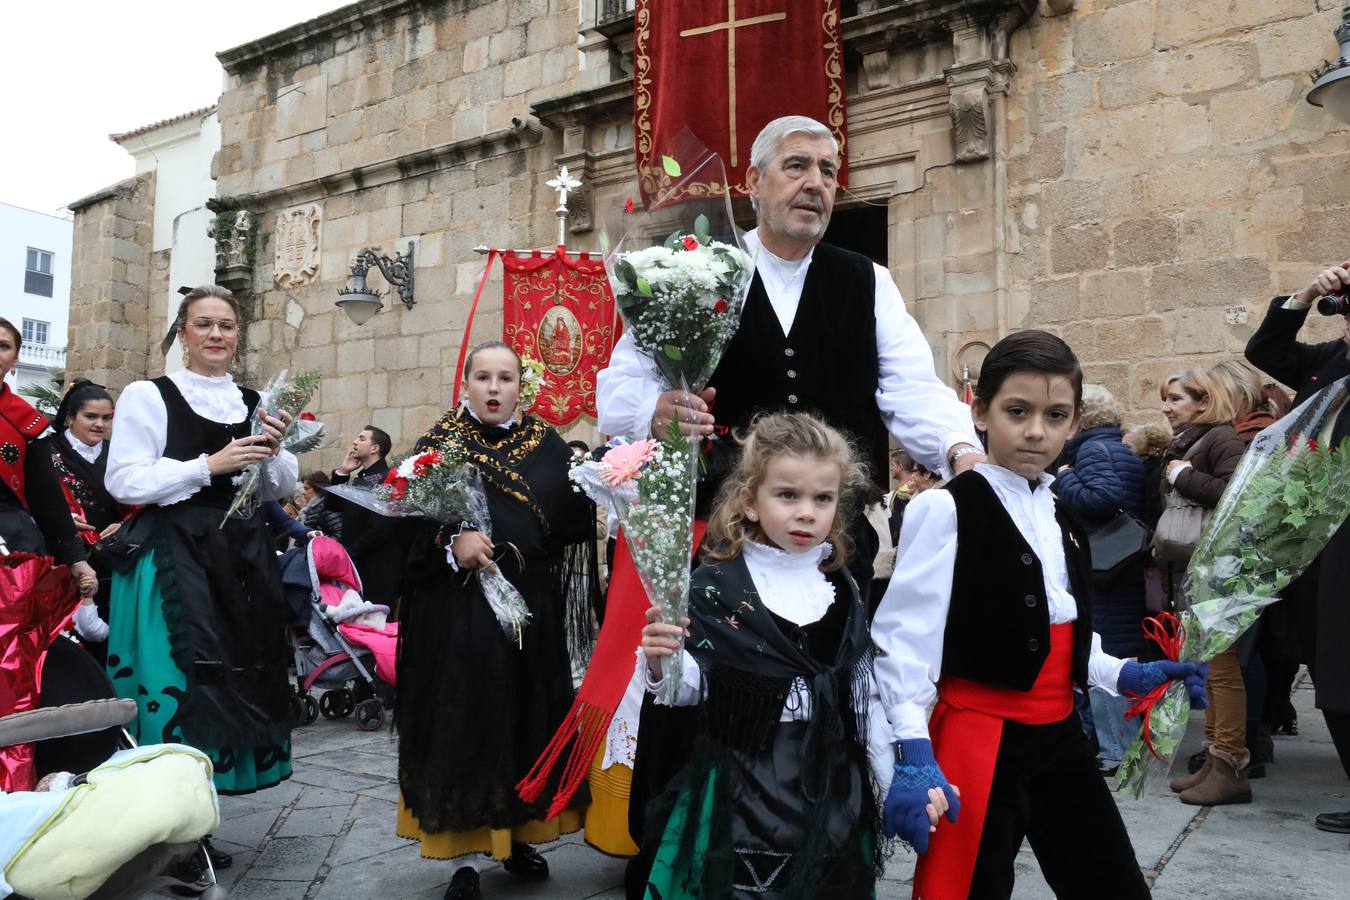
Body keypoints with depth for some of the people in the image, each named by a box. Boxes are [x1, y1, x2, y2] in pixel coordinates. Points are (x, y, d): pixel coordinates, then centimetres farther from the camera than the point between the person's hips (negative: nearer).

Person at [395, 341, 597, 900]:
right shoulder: (439, 442, 2)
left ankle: (516, 838, 29)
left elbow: (576, 519, -1)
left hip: (530, 603, 3)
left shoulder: (547, 445, 7)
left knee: (526, 719, 10)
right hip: (457, 606, -2)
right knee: (461, 721, 2)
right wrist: (450, 540, -23)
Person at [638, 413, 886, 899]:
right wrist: (663, 663, -31)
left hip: (832, 783, 5)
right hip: (744, 784, -4)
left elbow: (863, 690, 10)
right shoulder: (717, 585, -12)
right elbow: (692, 687, -11)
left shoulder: (842, 590, 3)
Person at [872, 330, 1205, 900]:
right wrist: (913, 756, -26)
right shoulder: (947, 510, -15)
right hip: (979, 739, -8)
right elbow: (904, 639, -20)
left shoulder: (1062, 518, 10)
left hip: (1059, 736, 8)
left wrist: (1126, 677, 5)